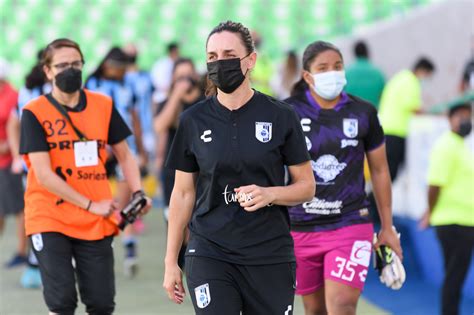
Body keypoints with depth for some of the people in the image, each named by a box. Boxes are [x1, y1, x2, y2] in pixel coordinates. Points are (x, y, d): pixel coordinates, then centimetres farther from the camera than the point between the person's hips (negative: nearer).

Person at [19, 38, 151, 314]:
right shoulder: (35, 113, -6)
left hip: (96, 223, 3)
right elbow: (44, 175, -12)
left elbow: (124, 155, 16)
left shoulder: (104, 105, 6)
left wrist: (137, 193, -2)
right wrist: (91, 205, -14)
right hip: (50, 220, -3)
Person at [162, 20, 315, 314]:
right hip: (210, 254, 0)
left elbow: (307, 186, 5)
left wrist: (270, 194, -16)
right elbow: (183, 194, 10)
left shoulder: (281, 116, -1)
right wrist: (171, 262, 8)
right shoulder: (194, 121, 4)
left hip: (271, 255, 0)